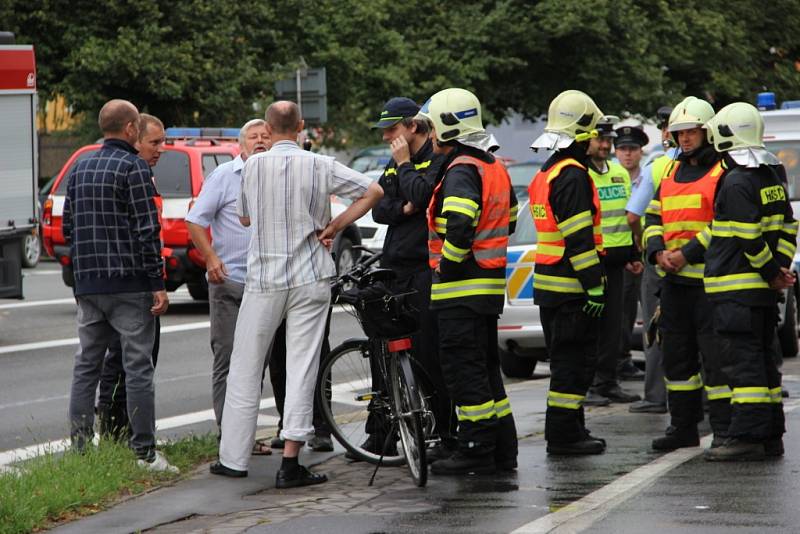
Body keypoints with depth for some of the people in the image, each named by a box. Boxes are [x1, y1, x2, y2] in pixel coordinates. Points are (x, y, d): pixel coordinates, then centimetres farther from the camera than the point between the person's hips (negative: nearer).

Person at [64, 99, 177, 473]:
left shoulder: (80, 169, 12)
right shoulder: (133, 167, -10)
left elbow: (68, 227, 15)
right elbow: (148, 229, -14)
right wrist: (158, 283, -12)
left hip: (87, 284, 7)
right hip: (128, 284, -7)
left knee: (86, 365, 10)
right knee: (137, 367, -4)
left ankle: (79, 444, 9)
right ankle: (145, 452, -4)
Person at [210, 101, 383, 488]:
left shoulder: (253, 166, -4)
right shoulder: (320, 166, -4)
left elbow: (244, 217, 10)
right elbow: (373, 192, 0)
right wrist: (333, 227, 2)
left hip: (264, 278, 0)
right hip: (311, 279, 0)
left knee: (245, 369, 10)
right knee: (302, 369, 1)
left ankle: (234, 458, 12)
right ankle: (290, 463, -3)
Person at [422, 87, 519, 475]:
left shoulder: (461, 170, -16)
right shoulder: (494, 167, 16)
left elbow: (459, 226, -28)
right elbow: (508, 220, 24)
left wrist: (445, 268, -16)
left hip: (461, 288, -10)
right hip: (490, 283, 10)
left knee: (463, 367, -7)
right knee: (485, 367, 15)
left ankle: (476, 450, -7)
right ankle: (502, 450, 19)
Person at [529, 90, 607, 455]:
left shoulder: (546, 174, 17)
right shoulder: (572, 175, -16)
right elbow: (579, 238, -21)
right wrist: (595, 287, -19)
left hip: (549, 283, 10)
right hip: (570, 287, -10)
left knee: (568, 359, 16)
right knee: (574, 360, -6)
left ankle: (569, 430, 21)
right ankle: (563, 434, -5)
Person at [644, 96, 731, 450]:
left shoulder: (723, 172, -5)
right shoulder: (672, 173, 19)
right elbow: (653, 218, 17)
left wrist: (687, 254, -18)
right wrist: (659, 252, -3)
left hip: (710, 278, -8)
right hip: (673, 278, 8)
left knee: (716, 355, -9)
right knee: (677, 354, 11)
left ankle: (723, 428, -7)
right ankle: (683, 427, 19)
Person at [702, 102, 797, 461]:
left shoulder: (737, 182, -14)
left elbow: (749, 238, -17)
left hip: (735, 287, -9)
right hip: (763, 290, 9)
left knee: (744, 361, -9)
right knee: (763, 360, 13)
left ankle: (747, 438, -11)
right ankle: (771, 437, 16)